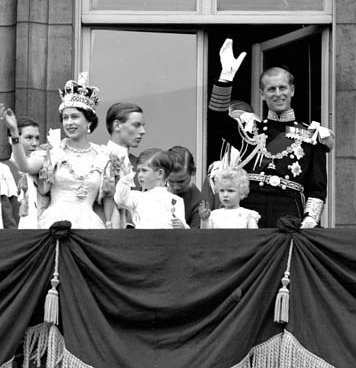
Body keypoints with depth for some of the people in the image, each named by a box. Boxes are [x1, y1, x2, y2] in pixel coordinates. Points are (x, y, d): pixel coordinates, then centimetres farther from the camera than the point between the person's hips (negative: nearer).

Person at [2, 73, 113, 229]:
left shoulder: (102, 158, 10)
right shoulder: (53, 151, 7)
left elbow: (106, 201, 18)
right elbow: (25, 166, -12)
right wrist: (14, 131, -19)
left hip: (88, 222, 1)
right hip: (55, 220, -1)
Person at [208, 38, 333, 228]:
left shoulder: (311, 135, 12)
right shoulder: (250, 128, 14)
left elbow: (318, 188, 8)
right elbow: (218, 114, -4)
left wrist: (310, 219, -8)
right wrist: (226, 75, -14)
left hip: (289, 215, 0)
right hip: (248, 211, 0)